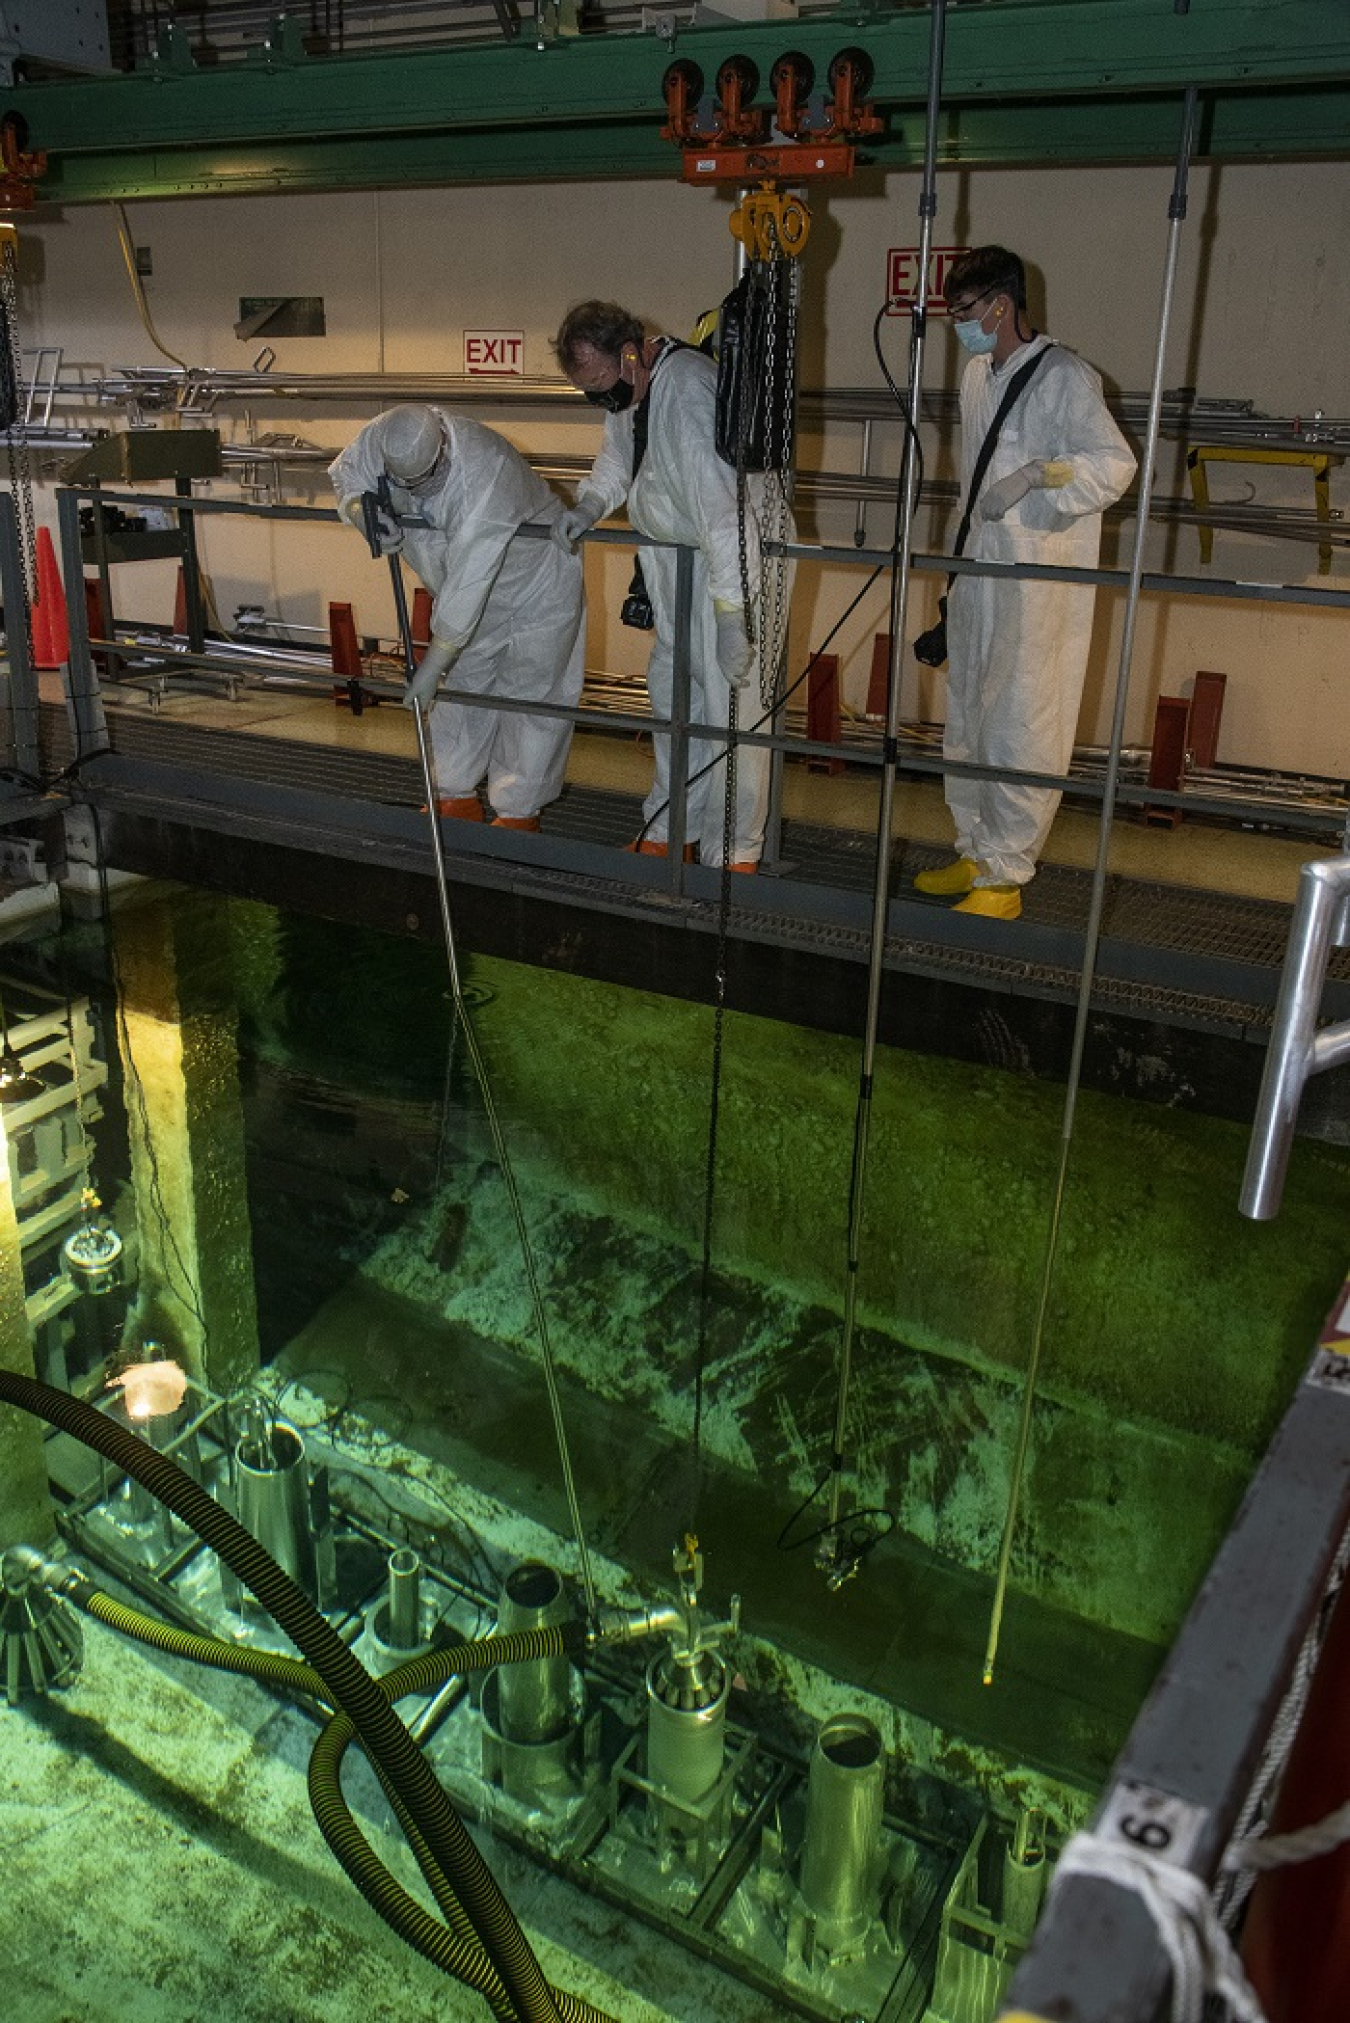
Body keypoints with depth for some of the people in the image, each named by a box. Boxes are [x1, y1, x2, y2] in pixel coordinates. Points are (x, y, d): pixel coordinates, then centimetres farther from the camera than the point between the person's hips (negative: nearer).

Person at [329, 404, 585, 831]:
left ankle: (519, 811, 7)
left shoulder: (484, 474, -42)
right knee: (462, 686, 11)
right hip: (468, 588, 7)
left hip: (536, 583, -7)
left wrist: (430, 669, -38)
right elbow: (344, 475, 0)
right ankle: (458, 796, 21)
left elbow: (468, 584, -41)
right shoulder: (380, 439, -23)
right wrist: (363, 513, -25)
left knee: (527, 697, -3)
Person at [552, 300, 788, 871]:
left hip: (737, 559, -9)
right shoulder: (625, 387, 2)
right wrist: (589, 505, 0)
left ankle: (734, 855, 2)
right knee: (672, 690, 14)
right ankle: (669, 832, 27)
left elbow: (720, 504, -34)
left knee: (731, 705, -8)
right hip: (673, 556, 10)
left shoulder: (687, 387, -28)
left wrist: (732, 615, -36)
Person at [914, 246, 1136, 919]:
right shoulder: (977, 374, 14)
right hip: (980, 569, 9)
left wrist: (1037, 473, -30)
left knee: (1022, 728, -6)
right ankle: (975, 852, 26)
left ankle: (1005, 876, 1)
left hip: (1043, 580, -9)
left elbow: (1113, 465, -18)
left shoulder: (1064, 377, -11)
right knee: (967, 720, 13)